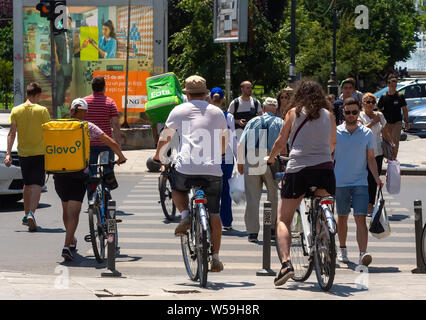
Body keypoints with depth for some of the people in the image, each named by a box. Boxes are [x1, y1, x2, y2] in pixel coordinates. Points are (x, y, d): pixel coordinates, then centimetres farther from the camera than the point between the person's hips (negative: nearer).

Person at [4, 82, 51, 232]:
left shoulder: (16, 110, 2)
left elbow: (12, 133, -2)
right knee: (37, 185, -6)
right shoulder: (42, 110, -6)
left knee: (27, 184, 18)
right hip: (39, 152, -3)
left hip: (23, 153, 3)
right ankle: (31, 213, -26)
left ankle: (27, 215, 26)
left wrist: (8, 153, -3)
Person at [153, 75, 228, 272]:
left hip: (186, 167, -2)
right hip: (213, 170, 2)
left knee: (176, 189, 31)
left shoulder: (179, 110, 10)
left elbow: (165, 138, 18)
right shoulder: (217, 112, 16)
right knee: (214, 214, 11)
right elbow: (224, 142, 27)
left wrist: (157, 157, 35)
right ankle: (215, 258, 10)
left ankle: (185, 214, 3)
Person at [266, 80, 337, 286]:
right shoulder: (328, 115, 13)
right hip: (324, 169, 2)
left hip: (297, 169, -2)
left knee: (283, 220, 4)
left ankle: (286, 262, -14)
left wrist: (270, 159, 31)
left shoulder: (294, 112, 7)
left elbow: (281, 141, 11)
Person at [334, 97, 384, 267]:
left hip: (360, 183, -1)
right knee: (342, 218, 14)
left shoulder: (367, 133, 3)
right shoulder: (335, 133, 1)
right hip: (339, 183, 1)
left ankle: (363, 254, -19)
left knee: (360, 219, -12)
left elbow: (371, 159, 7)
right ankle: (342, 249, 32)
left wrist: (377, 177, -6)